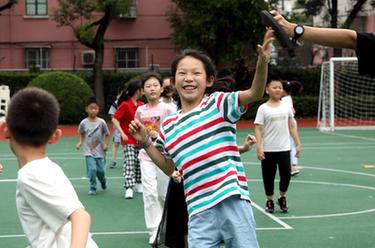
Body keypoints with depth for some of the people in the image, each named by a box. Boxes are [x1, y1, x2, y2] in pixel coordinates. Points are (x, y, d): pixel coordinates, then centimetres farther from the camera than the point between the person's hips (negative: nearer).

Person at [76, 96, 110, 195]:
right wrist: (80, 142, 3)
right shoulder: (84, 122, -5)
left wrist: (106, 144, -8)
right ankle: (92, 188, 2)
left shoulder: (101, 122, -7)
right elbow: (81, 133, 15)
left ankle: (103, 181, 40)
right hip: (88, 151, -1)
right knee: (92, 169, -15)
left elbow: (107, 134, 4)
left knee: (100, 170, 5)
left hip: (99, 151, 1)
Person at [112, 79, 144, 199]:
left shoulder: (141, 105, 6)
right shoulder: (125, 105, -11)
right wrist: (122, 133, -20)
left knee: (139, 162, 11)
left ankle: (139, 183, 27)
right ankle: (128, 188, -11)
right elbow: (114, 119, -13)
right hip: (128, 140, -6)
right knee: (129, 163, -10)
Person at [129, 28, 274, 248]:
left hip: (233, 200, -3)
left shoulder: (217, 103, 1)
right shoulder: (168, 125, 12)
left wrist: (263, 62, -30)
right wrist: (146, 143, 12)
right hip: (199, 211, 3)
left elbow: (255, 93, -14)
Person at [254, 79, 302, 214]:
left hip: (284, 148, 3)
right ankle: (270, 201, 21)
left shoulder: (286, 107, 6)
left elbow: (292, 127, 12)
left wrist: (298, 144, 7)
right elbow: (258, 129, -8)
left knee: (286, 173, 0)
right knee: (269, 175, 5)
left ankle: (282, 198, 22)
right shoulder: (263, 108, -5)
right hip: (268, 149, -3)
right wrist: (259, 148, -16)